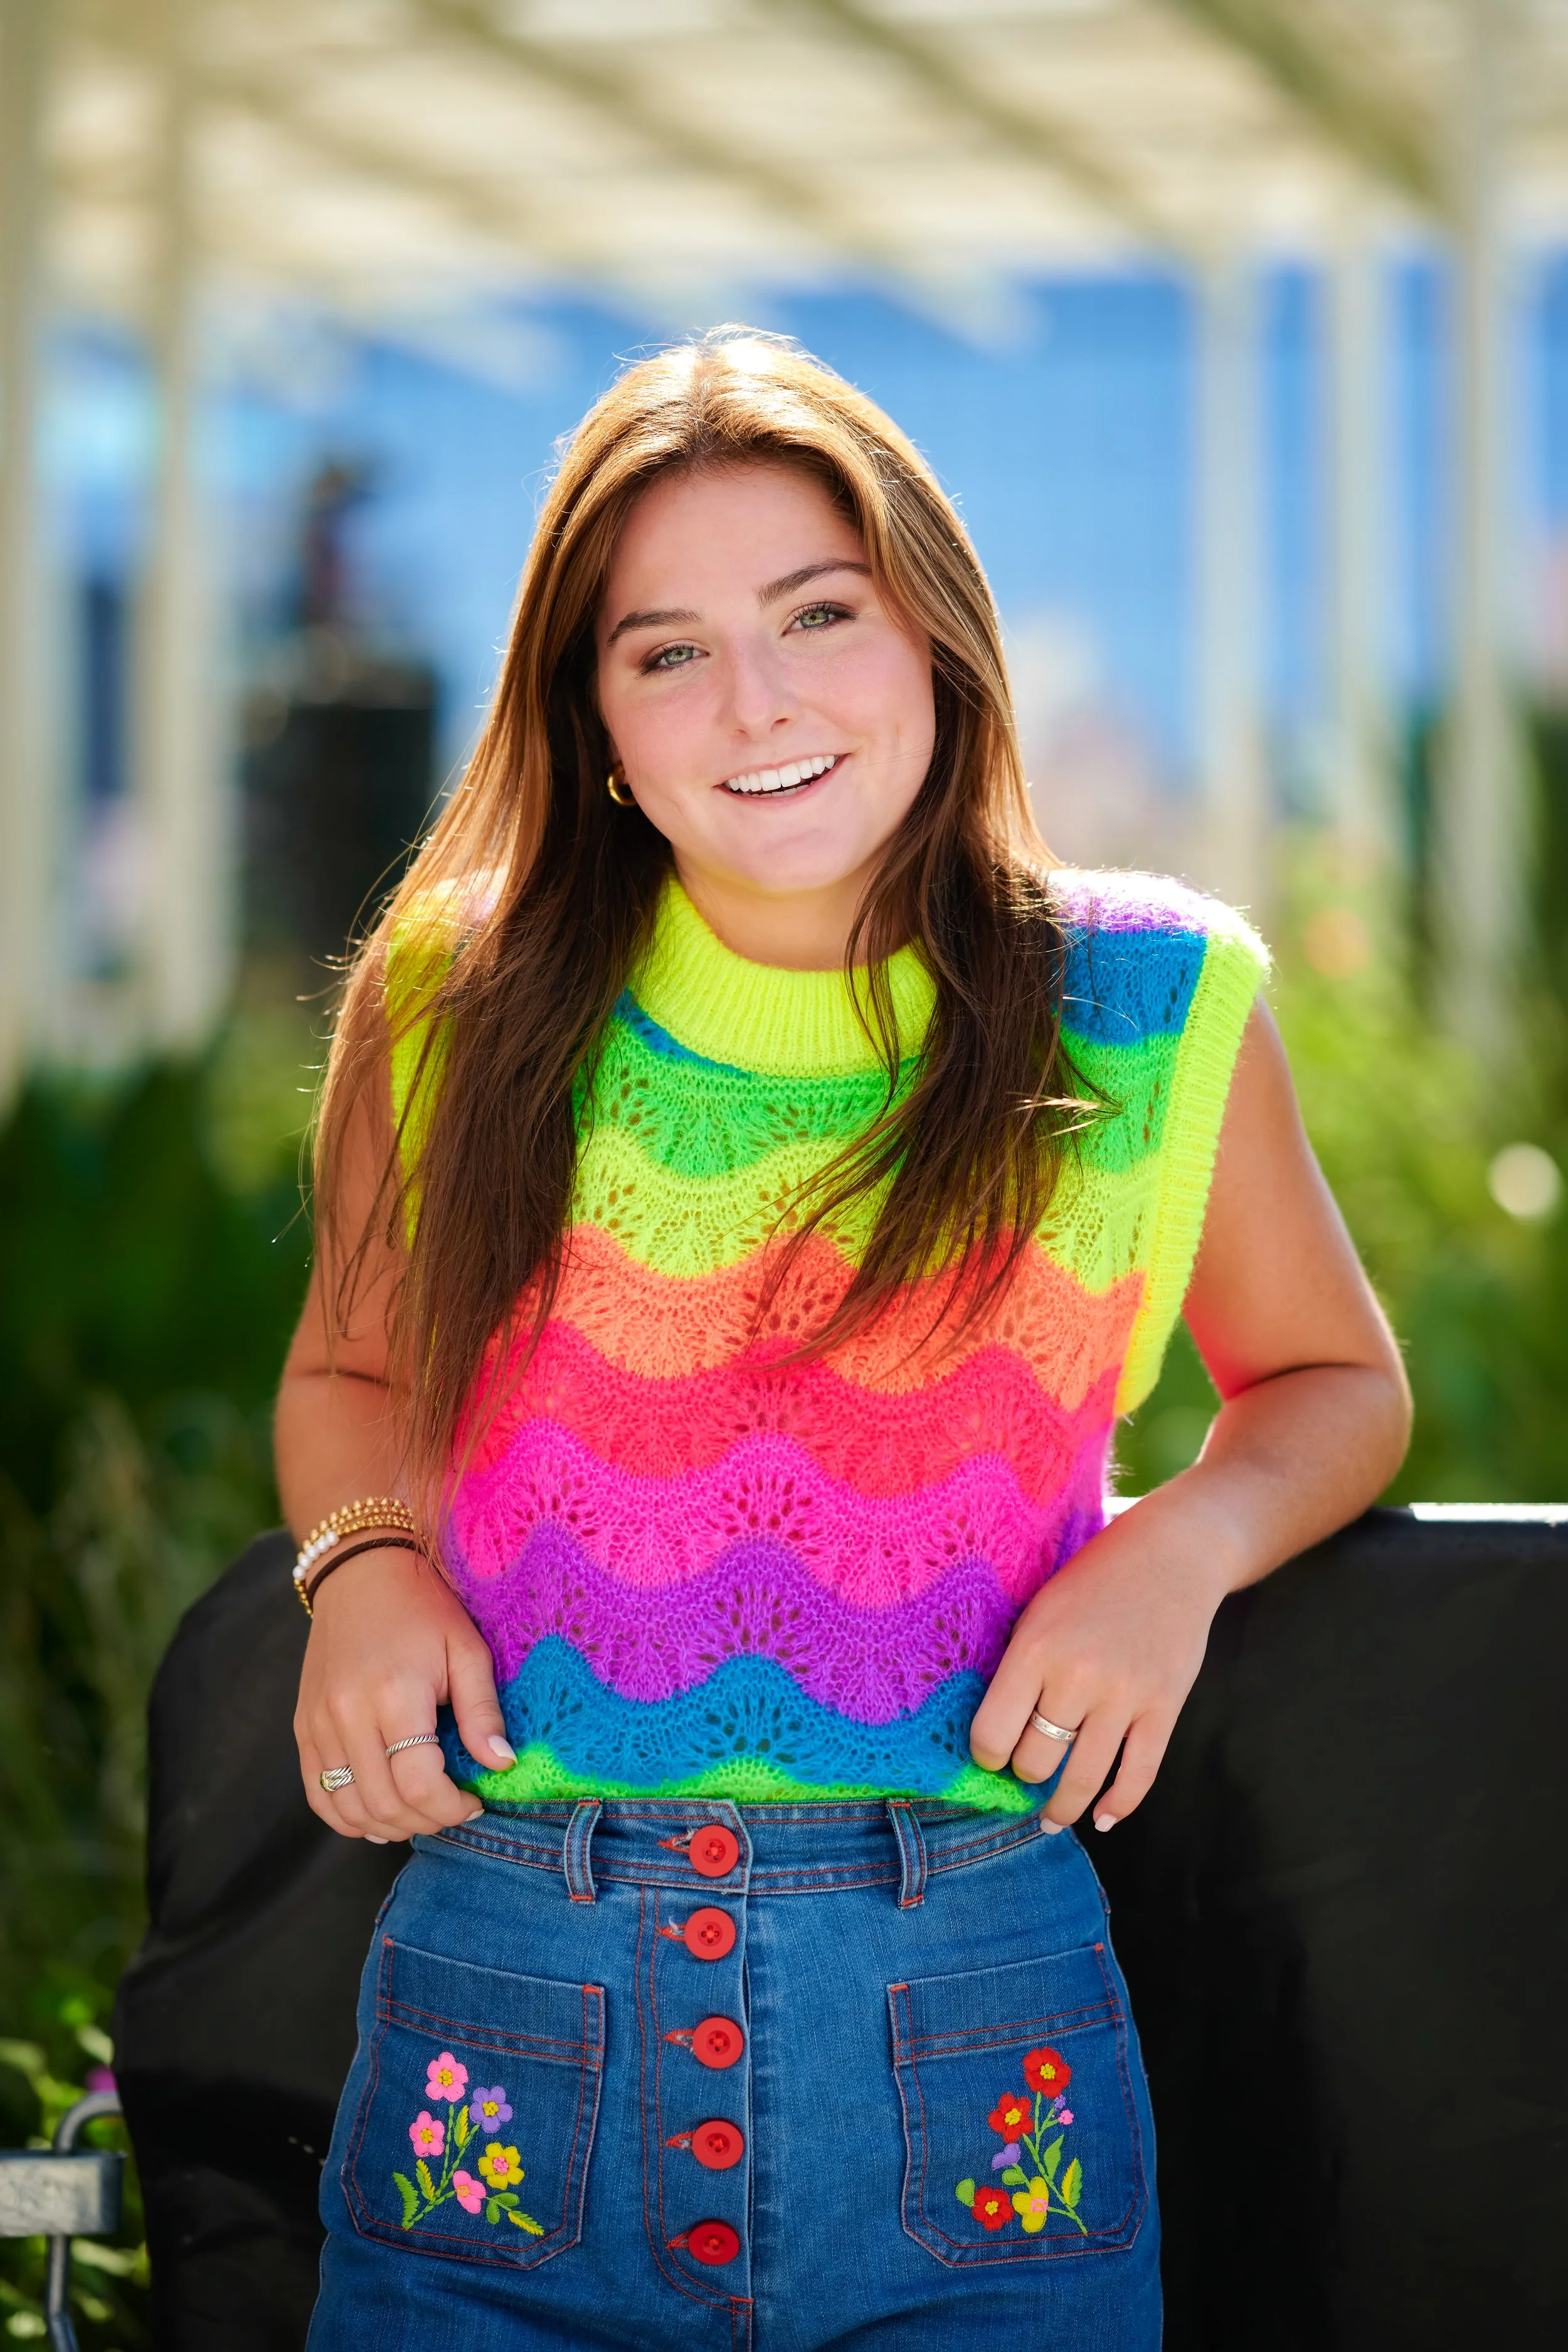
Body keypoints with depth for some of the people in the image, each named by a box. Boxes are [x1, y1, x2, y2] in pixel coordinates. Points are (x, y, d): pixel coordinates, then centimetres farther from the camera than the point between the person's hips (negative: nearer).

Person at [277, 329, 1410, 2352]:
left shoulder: (1147, 1010, 1)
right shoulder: (456, 1009, 2)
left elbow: (1334, 1381, 16)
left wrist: (1189, 1540, -5)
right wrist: (361, 1562, -3)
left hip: (969, 2061, 0)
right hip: (507, 2024, 1)